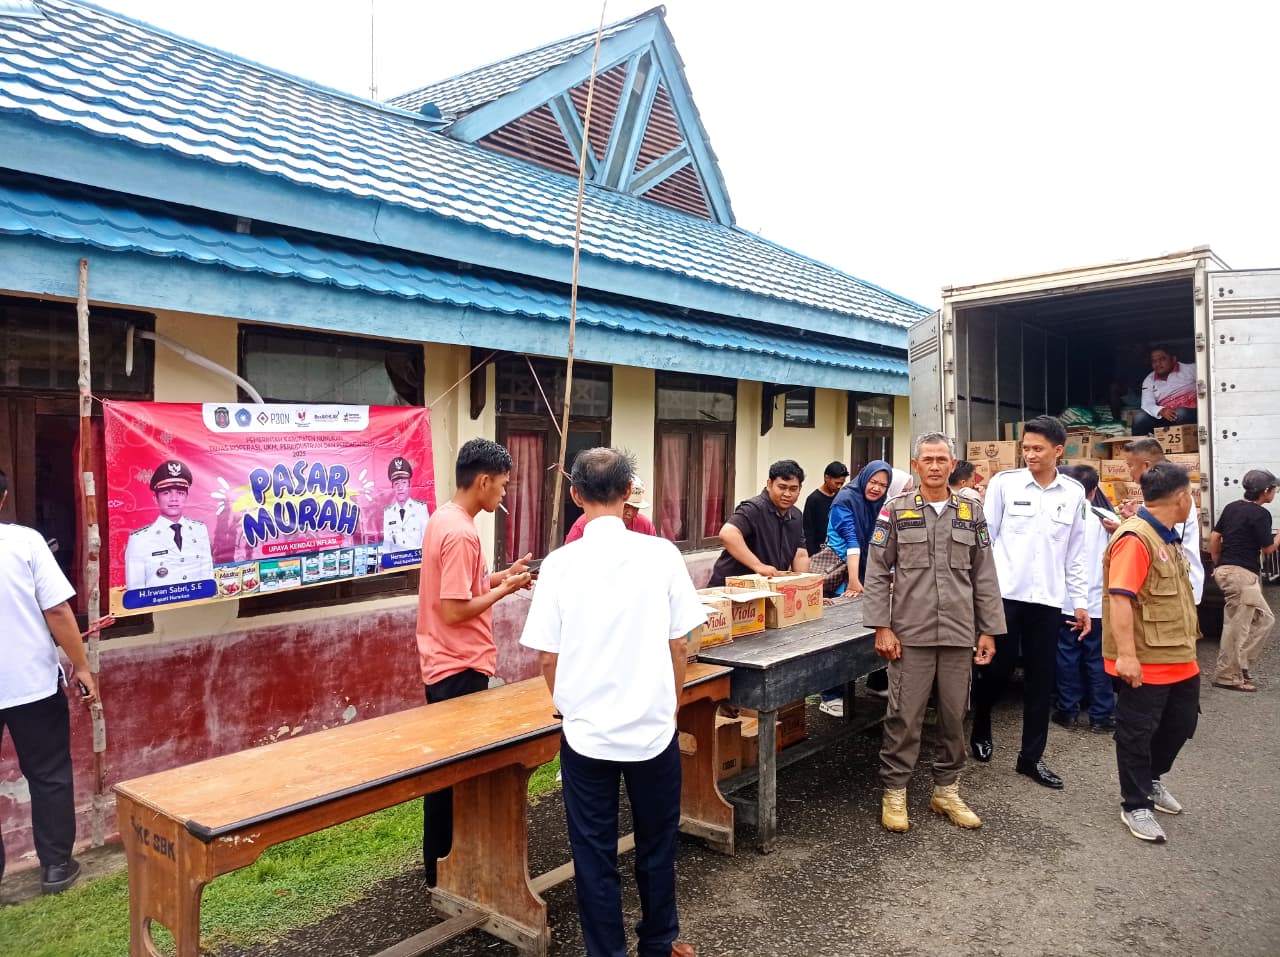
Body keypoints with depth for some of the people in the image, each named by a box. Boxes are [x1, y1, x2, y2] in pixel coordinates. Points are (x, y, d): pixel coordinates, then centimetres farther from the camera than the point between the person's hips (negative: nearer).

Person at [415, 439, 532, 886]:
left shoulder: (443, 518, 8)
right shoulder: (461, 533, -23)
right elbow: (454, 611, -25)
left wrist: (501, 575, 7)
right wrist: (506, 588, -14)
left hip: (445, 664, 10)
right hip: (460, 668, -10)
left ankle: (443, 862, 32)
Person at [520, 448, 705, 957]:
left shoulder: (560, 563, -10)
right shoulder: (661, 554, -9)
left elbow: (547, 657, -5)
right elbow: (679, 644, -3)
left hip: (586, 731, -1)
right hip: (653, 725, 1)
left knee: (594, 852, 14)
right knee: (656, 843, 20)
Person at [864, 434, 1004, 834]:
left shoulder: (971, 512, 8)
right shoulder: (896, 510, 0)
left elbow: (985, 577, 10)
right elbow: (877, 573, -2)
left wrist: (989, 630, 6)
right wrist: (882, 628, -8)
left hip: (959, 635, 3)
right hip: (910, 634, -3)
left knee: (955, 717, 11)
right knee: (904, 717, 2)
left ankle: (946, 790, 26)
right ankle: (894, 792, 15)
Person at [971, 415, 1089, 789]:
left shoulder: (1073, 493, 6)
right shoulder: (1004, 482, -2)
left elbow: (1075, 552, 12)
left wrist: (1081, 601, 10)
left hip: (1049, 599, 3)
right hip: (1004, 593, -3)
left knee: (1041, 678, 8)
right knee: (997, 668, 4)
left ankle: (1031, 757, 20)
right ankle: (980, 730, 32)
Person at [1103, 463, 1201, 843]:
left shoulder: (1166, 537, 13)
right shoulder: (1135, 538, -20)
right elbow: (1119, 598, -26)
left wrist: (1187, 645, 26)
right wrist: (1126, 655, -29)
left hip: (1180, 657, 10)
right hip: (1145, 662, -10)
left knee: (1181, 724, 20)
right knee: (1137, 733, 4)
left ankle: (1150, 779, 41)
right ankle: (1136, 806, 18)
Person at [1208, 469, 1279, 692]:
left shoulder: (1232, 507, 11)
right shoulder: (1260, 514, -11)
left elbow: (1214, 538, 12)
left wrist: (1218, 565, 20)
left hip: (1225, 570, 9)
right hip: (1242, 573, -9)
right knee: (1237, 626, -3)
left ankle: (1241, 666, 16)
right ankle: (1227, 677, 2)